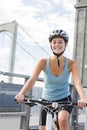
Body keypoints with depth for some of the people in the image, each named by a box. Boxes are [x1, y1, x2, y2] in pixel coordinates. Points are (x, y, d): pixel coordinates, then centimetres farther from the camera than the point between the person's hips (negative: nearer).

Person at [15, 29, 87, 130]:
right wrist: (21, 94, -44)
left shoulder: (72, 64, -15)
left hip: (64, 100, -1)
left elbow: (77, 82, -28)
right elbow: (32, 80, -25)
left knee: (63, 120, -31)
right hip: (46, 101, 2)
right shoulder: (43, 62, -15)